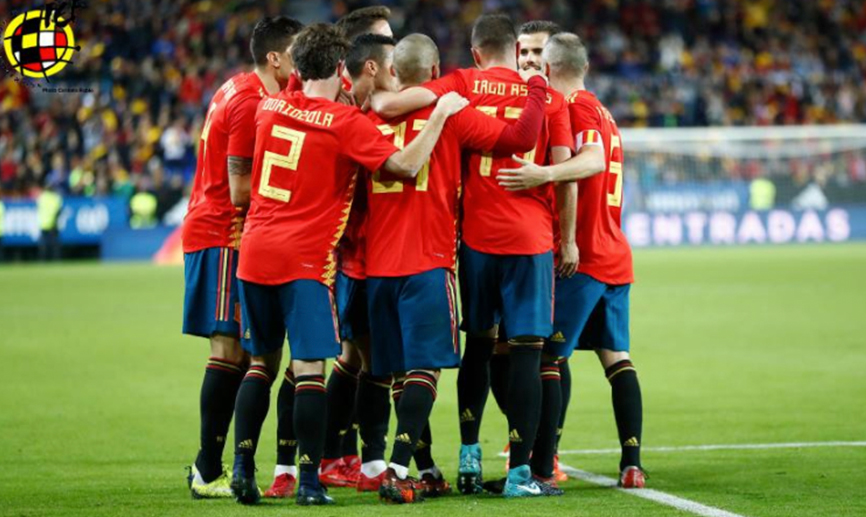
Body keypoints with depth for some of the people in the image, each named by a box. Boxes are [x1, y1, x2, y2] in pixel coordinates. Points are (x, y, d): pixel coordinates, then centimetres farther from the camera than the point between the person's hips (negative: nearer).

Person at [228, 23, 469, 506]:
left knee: (262, 362, 14)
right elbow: (406, 164, -15)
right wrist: (441, 114, -6)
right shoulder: (345, 122, -7)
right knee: (310, 366, -5)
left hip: (255, 251, 6)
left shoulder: (271, 107, 9)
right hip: (306, 258, -6)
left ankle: (243, 466, 7)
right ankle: (309, 480, -8)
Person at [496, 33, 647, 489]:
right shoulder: (604, 114, 17)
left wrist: (543, 174, -40)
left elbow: (594, 160, -26)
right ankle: (631, 463, 4)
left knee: (550, 355, -7)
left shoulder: (575, 108, -10)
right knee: (616, 356, 9)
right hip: (615, 258, 9)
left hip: (582, 258, -9)